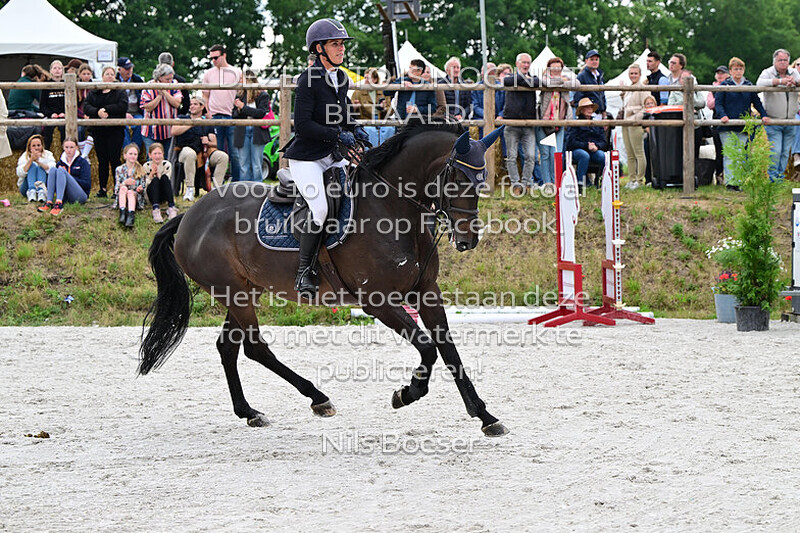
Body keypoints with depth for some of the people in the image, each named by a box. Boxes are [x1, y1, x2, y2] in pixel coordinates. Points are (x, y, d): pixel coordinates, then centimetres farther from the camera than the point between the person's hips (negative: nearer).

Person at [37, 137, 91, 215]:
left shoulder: (83, 162, 7)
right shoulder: (60, 163, 19)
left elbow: (87, 184, -3)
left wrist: (69, 176, -8)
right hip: (65, 198, 4)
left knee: (61, 170, -24)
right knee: (53, 169, -16)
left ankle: (59, 204, -48)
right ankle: (49, 203, -34)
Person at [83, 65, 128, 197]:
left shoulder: (120, 92, 6)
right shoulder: (94, 92, 14)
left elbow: (123, 106, -11)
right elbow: (86, 107, 1)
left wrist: (106, 109, -14)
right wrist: (97, 112, -18)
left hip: (115, 130, -3)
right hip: (98, 131, 3)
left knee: (114, 159, -7)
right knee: (102, 160, 4)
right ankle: (102, 189, 8)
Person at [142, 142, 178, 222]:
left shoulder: (167, 164, -3)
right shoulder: (146, 166, -4)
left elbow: (166, 182, -10)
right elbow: (145, 185, -7)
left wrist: (157, 173, -23)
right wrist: (152, 174, -21)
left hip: (164, 195, 0)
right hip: (152, 194, 0)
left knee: (164, 177, -28)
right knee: (155, 180, -30)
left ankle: (171, 208, -42)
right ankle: (156, 209, -50)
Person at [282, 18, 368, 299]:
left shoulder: (342, 79, 9)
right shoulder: (308, 80, -14)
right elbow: (302, 125, -19)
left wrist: (354, 129, 5)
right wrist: (338, 135, -18)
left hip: (334, 158, 8)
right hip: (306, 157, -8)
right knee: (320, 209, -25)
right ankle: (304, 271, -12)